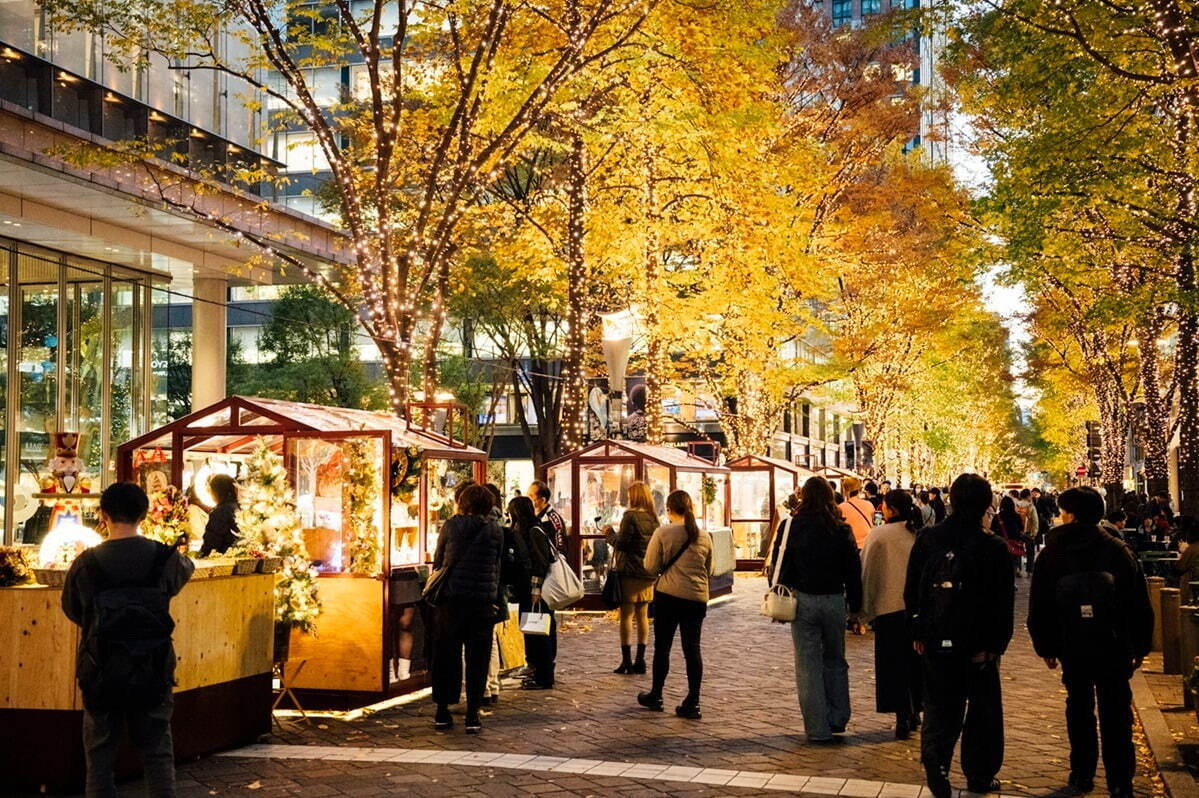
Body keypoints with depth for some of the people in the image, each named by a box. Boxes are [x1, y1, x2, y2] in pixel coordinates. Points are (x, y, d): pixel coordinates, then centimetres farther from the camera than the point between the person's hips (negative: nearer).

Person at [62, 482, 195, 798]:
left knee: (100, 757, 10)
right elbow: (186, 570, 18)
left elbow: (71, 609, 6)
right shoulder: (164, 558, -5)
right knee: (158, 754, 9)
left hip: (101, 674, -1)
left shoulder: (86, 564, -9)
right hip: (152, 673, 1)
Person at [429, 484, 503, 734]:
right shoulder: (495, 531, 3)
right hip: (482, 600, 0)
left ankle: (442, 713, 13)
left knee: (445, 655, 9)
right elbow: (497, 566, 6)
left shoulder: (451, 525, 4)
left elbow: (437, 560, 10)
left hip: (450, 598, 0)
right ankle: (472, 715, 3)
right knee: (477, 658, 4)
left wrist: (436, 588, 21)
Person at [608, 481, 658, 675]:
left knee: (626, 615, -2)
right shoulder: (653, 518, 9)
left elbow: (621, 543, -16)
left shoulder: (631, 516, -13)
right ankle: (640, 659, 13)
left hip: (629, 572, -7)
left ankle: (626, 661, -3)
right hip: (648, 571, 7)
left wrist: (610, 533, 1)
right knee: (642, 615, 11)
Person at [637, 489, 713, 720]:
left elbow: (650, 567, -5)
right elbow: (709, 570, 13)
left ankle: (655, 696, 22)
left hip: (669, 596, -3)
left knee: (662, 647, 11)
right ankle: (692, 703, 5)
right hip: (697, 598, 3)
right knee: (692, 649, 6)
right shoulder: (704, 537, 3)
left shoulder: (662, 533, -9)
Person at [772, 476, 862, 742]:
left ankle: (818, 728, 5)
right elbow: (853, 572, 3)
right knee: (835, 660, 19)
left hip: (803, 601, -2)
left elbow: (780, 568, -2)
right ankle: (838, 718, 21)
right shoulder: (841, 530, -1)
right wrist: (855, 609, 11)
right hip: (835, 601, 2)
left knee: (808, 665, 4)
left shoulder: (791, 528, -5)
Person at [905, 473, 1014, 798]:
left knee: (940, 706, 10)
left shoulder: (927, 540, -2)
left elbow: (911, 590, 4)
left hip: (935, 642, 2)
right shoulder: (994, 549, -11)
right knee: (983, 710, 14)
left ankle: (935, 759, -13)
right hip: (977, 646, -2)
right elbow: (1003, 603, -9)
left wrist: (918, 632, 12)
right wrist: (995, 645, -3)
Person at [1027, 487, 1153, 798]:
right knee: (1116, 713, 4)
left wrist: (1045, 647, 9)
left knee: (1079, 709, 15)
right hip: (1115, 648, -1)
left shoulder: (1051, 554, -5)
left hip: (1073, 647, 1)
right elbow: (1140, 605, -3)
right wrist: (1140, 646, 5)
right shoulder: (1118, 551, -7)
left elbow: (1039, 608, 0)